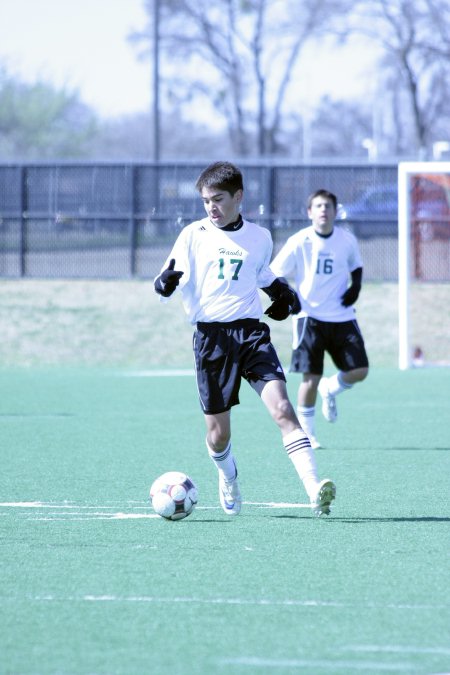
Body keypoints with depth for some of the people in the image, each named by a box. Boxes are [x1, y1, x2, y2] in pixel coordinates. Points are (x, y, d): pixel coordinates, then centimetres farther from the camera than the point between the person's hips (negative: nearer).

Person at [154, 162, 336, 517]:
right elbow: (167, 284, 4)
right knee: (218, 433, 3)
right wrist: (166, 283, -19)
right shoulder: (193, 235, 3)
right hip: (211, 337, -1)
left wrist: (280, 290, 11)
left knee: (282, 408, -19)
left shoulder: (260, 238, 11)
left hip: (251, 332, 1)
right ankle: (228, 479, 38)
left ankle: (315, 491, -27)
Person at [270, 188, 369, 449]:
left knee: (360, 371, -5)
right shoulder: (299, 242, -8)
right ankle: (306, 433, 9)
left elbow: (356, 266, 20)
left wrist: (356, 286, 1)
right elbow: (273, 276, -3)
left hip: (342, 318, 3)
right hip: (310, 317, -3)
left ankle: (330, 390, 28)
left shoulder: (347, 240, 1)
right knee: (311, 377, -6)